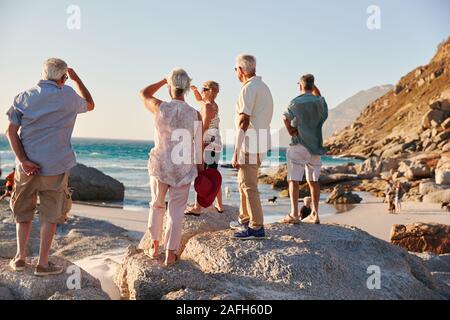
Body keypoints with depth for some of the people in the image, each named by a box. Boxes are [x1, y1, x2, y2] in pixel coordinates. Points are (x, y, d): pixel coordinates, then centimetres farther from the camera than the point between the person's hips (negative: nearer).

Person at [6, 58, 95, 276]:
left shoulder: (25, 96, 3)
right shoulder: (68, 96, -4)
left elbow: (11, 131, -5)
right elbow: (90, 105, 18)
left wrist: (22, 159, -10)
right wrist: (76, 78, 22)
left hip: (26, 166, 3)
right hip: (55, 167, -3)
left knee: (23, 213, 19)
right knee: (50, 215, 7)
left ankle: (20, 257, 21)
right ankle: (43, 263, 9)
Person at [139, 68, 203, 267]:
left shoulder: (160, 108, -11)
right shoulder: (195, 115, -9)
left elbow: (143, 94, 12)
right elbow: (198, 147, -3)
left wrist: (164, 80, 16)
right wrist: (200, 169, 10)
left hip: (160, 166, 1)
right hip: (183, 169, 0)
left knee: (157, 206, 20)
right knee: (176, 211, 8)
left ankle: (155, 248, 29)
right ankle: (170, 254, 10)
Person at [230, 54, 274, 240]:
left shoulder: (248, 89, -14)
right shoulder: (264, 87, 16)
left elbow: (244, 121, -19)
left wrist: (236, 152, -19)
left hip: (250, 144, -10)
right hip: (261, 143, 10)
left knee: (248, 185, -5)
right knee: (244, 182, 19)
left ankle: (257, 228, -2)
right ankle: (244, 220, 28)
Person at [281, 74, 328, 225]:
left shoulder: (296, 102, -8)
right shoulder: (320, 102, 6)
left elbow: (286, 118, -21)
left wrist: (291, 131, -3)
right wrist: (313, 85, 22)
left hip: (299, 144, -5)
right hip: (315, 145, 5)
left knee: (294, 179, -2)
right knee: (313, 180, 11)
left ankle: (294, 214, -7)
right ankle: (315, 214, 14)